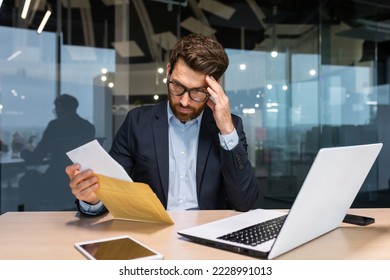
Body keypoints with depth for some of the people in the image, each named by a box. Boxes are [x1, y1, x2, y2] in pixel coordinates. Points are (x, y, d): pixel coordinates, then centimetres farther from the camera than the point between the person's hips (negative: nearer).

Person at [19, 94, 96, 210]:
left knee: (26, 179, 24)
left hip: (58, 189, -6)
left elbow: (35, 159, -6)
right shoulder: (89, 127, 4)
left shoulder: (55, 125, -10)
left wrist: (26, 151, 16)